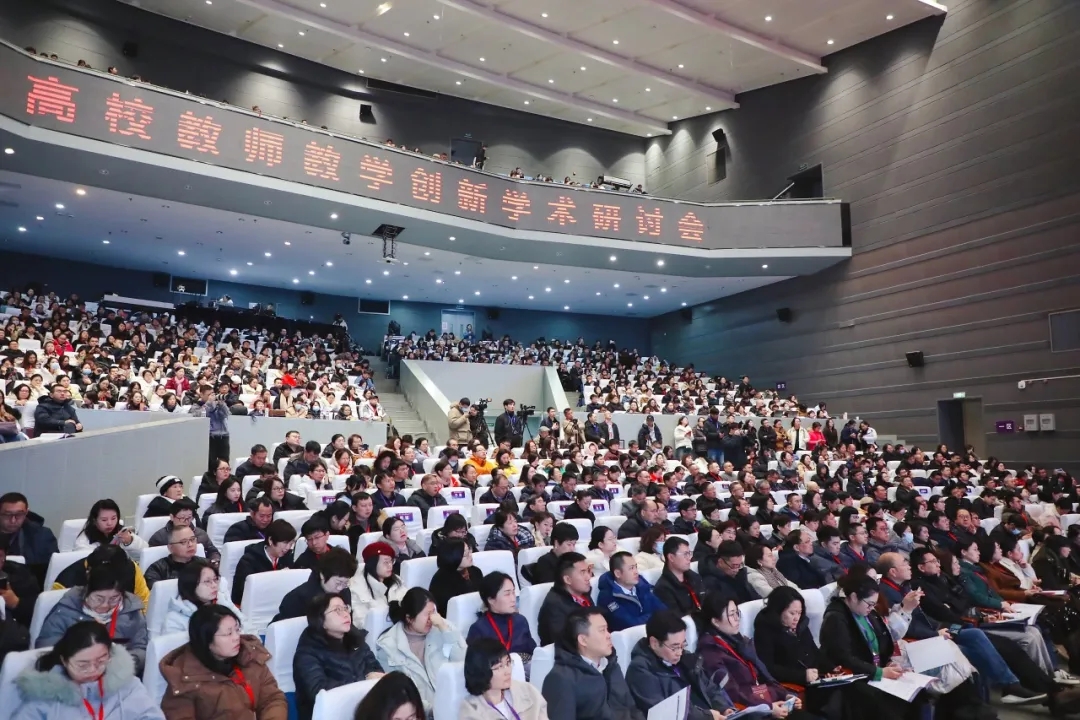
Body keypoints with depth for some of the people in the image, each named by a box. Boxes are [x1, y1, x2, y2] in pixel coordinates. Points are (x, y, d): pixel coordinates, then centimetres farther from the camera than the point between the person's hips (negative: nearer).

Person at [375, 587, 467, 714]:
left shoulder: (440, 631, 9)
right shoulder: (388, 645, 0)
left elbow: (463, 661, -2)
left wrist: (445, 628, -10)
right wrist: (430, 707, -14)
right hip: (420, 711, -2)